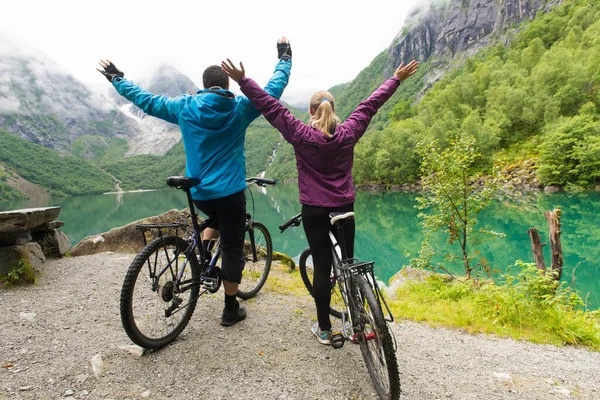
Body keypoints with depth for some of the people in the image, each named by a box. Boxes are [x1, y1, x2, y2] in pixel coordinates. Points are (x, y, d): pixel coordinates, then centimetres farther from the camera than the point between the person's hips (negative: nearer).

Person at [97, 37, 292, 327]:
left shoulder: (185, 107, -1)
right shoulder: (240, 108, -7)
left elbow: (146, 100, 11)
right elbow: (274, 89, 2)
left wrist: (116, 79, 27)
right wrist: (285, 58, 17)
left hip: (197, 193, 4)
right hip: (229, 192, -3)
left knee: (216, 218, 38)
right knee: (232, 250, 9)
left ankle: (203, 252, 16)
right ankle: (231, 310, 22)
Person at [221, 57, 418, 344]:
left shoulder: (300, 134, -10)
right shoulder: (348, 133, -3)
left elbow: (271, 107, -8)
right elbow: (370, 105, 7)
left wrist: (243, 80, -1)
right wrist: (396, 79, 19)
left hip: (314, 211, -2)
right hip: (344, 209, 3)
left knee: (322, 267, 5)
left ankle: (324, 329, 18)